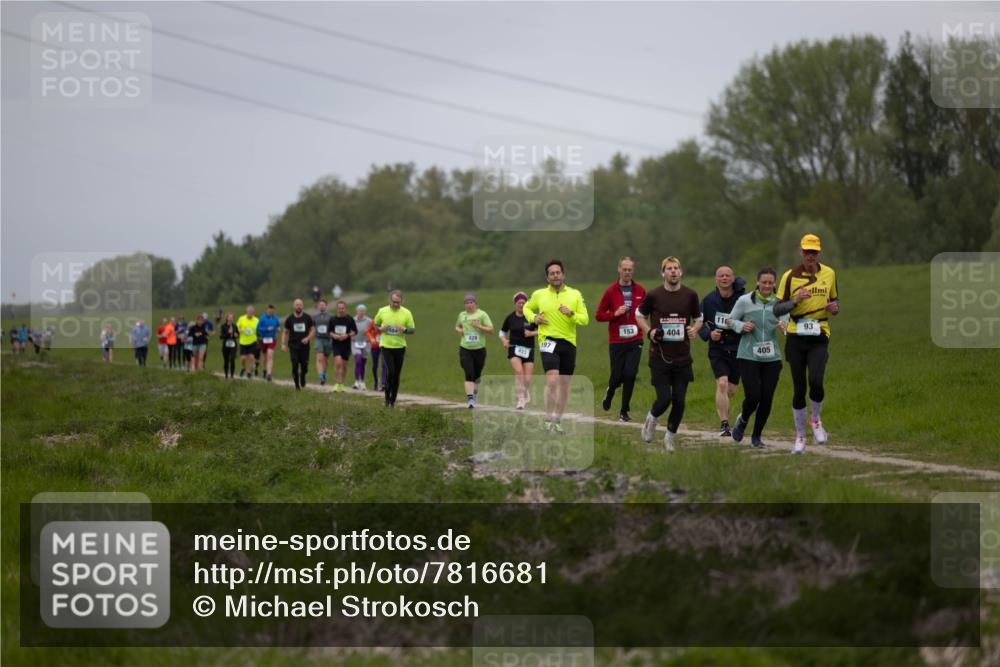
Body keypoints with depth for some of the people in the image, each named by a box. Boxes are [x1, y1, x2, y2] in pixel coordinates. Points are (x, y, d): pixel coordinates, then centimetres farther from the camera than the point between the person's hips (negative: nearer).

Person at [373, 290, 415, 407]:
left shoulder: (406, 313, -1)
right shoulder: (382, 311, 0)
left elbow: (412, 330, 2)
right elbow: (375, 324, 14)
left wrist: (404, 330, -19)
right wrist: (380, 329, -9)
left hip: (400, 346, 1)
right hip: (386, 346, -1)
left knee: (397, 375, 5)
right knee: (390, 371, -17)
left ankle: (393, 400, 18)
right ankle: (387, 397, 1)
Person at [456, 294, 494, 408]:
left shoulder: (482, 314, -3)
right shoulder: (462, 315, 8)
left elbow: (490, 330, -7)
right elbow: (457, 326, 27)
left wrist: (479, 326, -21)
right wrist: (459, 330, 4)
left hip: (479, 349, -1)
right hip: (465, 349, 1)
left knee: (477, 375, 12)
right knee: (469, 374, -14)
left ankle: (475, 392, 38)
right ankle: (470, 399, -18)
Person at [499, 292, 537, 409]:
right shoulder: (510, 318, 3)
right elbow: (502, 332, 15)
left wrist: (532, 333, -15)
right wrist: (504, 340, -5)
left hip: (528, 350, 0)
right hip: (514, 348, 0)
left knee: (527, 379, -3)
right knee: (518, 371, -25)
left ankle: (526, 391, 32)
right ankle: (521, 398, -19)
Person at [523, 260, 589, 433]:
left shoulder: (575, 294, 6)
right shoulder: (539, 295, 5)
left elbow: (585, 319, 4)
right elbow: (527, 308, 24)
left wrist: (571, 314, -15)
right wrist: (534, 318, 3)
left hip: (569, 342, 2)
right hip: (548, 340, -2)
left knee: (565, 384, 7)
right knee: (552, 379, -19)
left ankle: (557, 420, 19)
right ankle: (548, 419, -10)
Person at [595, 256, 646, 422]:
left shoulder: (640, 291, 5)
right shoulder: (611, 291, -2)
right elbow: (599, 315, 1)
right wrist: (615, 314, -15)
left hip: (635, 341, 1)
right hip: (616, 341, -1)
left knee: (630, 375, -9)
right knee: (617, 376, 0)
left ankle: (624, 411, 3)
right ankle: (609, 394, 35)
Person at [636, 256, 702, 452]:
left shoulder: (690, 295, 2)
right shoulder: (653, 295, -3)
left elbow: (698, 318, 16)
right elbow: (640, 315, 12)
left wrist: (694, 329, -6)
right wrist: (649, 331, -6)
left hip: (682, 357, 2)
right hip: (659, 356, -2)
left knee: (679, 401, 0)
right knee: (664, 399, -10)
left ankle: (670, 437, 19)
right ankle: (651, 419, 24)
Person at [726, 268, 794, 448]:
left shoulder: (780, 303, 4)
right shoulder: (745, 301, -3)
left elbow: (788, 325, 2)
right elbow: (729, 321, 7)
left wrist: (784, 327, -21)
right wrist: (741, 326, -13)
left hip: (772, 358, 3)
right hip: (748, 357, -3)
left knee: (767, 399, 0)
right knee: (753, 396, -12)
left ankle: (756, 436, 20)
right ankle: (742, 420, 22)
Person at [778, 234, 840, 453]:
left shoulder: (829, 274, 7)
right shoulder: (790, 276, 0)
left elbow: (835, 298, 21)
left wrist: (835, 307, -2)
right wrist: (795, 300, -18)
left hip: (819, 338, 0)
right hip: (796, 338, 0)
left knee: (815, 382, -20)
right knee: (799, 388, 2)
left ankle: (815, 419, 9)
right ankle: (800, 436, 17)